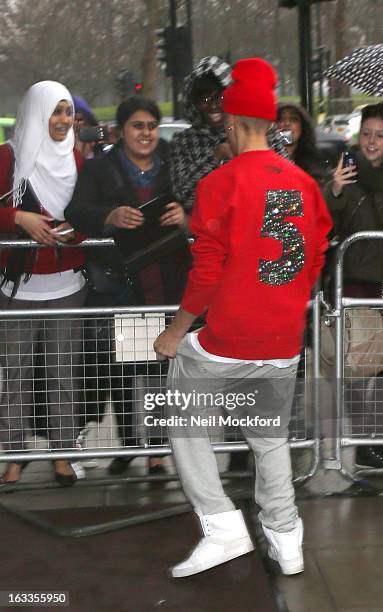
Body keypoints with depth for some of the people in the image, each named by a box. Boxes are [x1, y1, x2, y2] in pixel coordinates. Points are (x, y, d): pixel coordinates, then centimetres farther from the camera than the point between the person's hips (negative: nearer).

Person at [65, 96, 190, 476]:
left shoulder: (173, 170, 11)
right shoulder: (98, 170, 8)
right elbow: (77, 213, -7)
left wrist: (184, 218, -18)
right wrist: (111, 217, -28)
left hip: (167, 285, 1)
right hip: (118, 285, 0)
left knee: (161, 368, 0)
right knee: (121, 369, 5)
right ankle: (128, 445, 19)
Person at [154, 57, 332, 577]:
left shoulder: (222, 182, -12)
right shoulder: (305, 183, 3)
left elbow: (207, 273, -13)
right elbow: (315, 262, 10)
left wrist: (176, 333, -1)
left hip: (225, 342, -5)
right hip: (285, 344, 5)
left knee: (185, 421, 15)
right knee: (271, 437, 22)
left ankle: (222, 527, 8)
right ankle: (286, 542, 26)